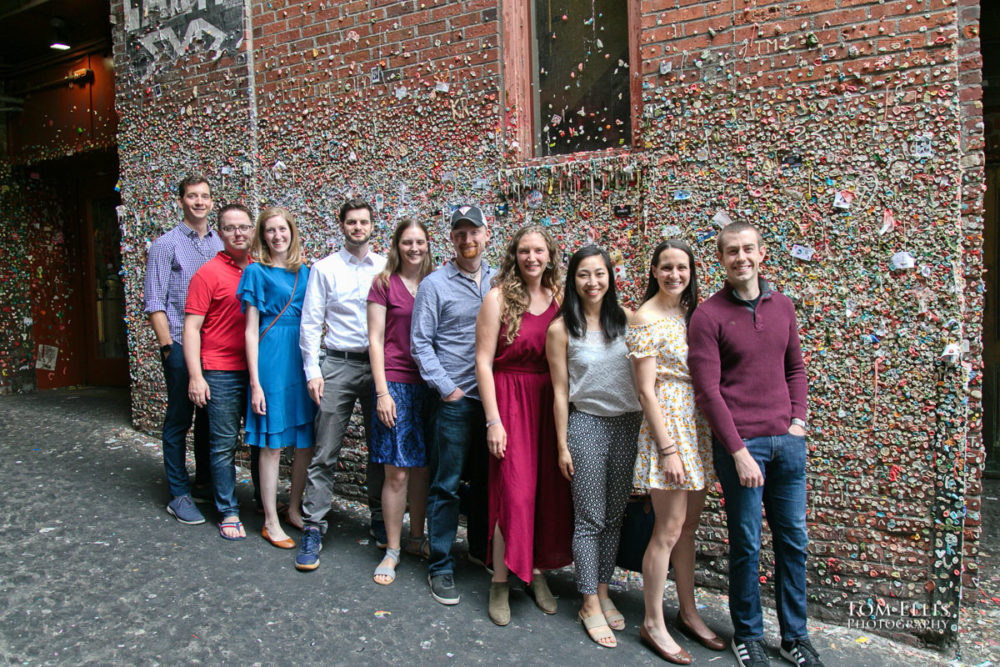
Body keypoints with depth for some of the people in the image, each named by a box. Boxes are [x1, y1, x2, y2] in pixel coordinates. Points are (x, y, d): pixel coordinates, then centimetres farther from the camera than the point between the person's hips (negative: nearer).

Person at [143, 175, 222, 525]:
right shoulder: (166, 245, -2)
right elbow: (154, 302, -5)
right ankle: (179, 494, 11)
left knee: (210, 417, 12)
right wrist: (168, 346, -11)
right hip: (181, 344, -4)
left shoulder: (221, 245, 11)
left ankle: (204, 483, 27)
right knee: (179, 419, 2)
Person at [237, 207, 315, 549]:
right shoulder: (256, 272, -1)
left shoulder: (304, 273, 13)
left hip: (303, 358, 5)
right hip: (272, 359, -5)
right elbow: (251, 330, -4)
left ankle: (294, 509, 26)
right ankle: (271, 522, 14)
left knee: (306, 441, 9)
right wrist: (255, 382, -8)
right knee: (272, 444, 2)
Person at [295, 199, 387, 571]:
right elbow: (310, 322, 1)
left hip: (379, 364, 2)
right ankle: (313, 527, 10)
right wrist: (312, 370, -5)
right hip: (339, 363, -2)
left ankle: (380, 522, 24)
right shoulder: (325, 268, 4)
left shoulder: (384, 268, 8)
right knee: (325, 452, 0)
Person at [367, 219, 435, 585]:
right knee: (397, 472, -2)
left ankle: (416, 538, 28)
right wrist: (382, 391, -9)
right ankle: (392, 550, 13)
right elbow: (376, 341, -3)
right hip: (396, 383, -4)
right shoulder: (384, 283, 0)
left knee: (423, 467, 10)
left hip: (429, 384, 4)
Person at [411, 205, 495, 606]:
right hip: (454, 399, -4)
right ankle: (440, 566, 14)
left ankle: (481, 548, 34)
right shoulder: (435, 284, -2)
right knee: (446, 485, 2)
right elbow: (420, 343, -5)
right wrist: (447, 388, -10)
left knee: (486, 480, 16)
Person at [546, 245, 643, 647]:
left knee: (614, 515, 13)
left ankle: (603, 591, 29)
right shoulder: (561, 329, -5)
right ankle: (590, 605, 16)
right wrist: (563, 446, -3)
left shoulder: (626, 319, 3)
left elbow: (643, 375, 9)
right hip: (587, 423, -3)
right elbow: (560, 391, -4)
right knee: (590, 519, 3)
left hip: (629, 423, 4)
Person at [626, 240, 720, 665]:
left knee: (688, 526, 16)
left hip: (697, 426, 8)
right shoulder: (646, 319, -11)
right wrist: (667, 448, -17)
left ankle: (688, 612, 30)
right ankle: (653, 624, 14)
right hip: (667, 424, -7)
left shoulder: (689, 312, 12)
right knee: (668, 531, -1)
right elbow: (647, 390, -14)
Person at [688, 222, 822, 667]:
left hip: (787, 440, 5)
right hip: (740, 442, -5)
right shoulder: (708, 316, -7)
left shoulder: (782, 306, 10)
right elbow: (708, 391, -11)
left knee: (793, 540, 13)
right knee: (746, 544, 6)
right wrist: (739, 451, -13)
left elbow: (795, 368, 19)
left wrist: (798, 420, 5)